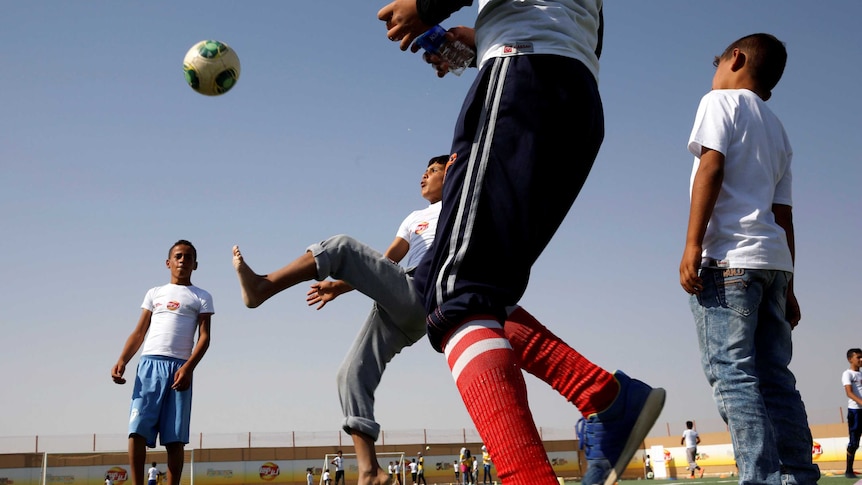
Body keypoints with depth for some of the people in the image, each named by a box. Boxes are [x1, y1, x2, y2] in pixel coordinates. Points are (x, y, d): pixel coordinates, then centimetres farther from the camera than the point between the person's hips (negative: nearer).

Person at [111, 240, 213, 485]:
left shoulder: (202, 297, 14)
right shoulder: (154, 293, 21)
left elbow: (204, 337, 3)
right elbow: (139, 332, 17)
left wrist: (188, 367, -13)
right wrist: (122, 361, 0)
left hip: (179, 366, -2)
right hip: (149, 363, 2)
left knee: (175, 438, -4)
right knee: (137, 429, -11)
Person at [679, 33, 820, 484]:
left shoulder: (721, 101, 6)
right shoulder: (777, 131, 27)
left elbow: (711, 167, -10)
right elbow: (784, 215, 22)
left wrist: (692, 244, -16)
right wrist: (786, 288, 20)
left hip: (730, 256, -8)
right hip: (774, 260, 8)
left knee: (730, 372, -12)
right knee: (774, 378, 5)